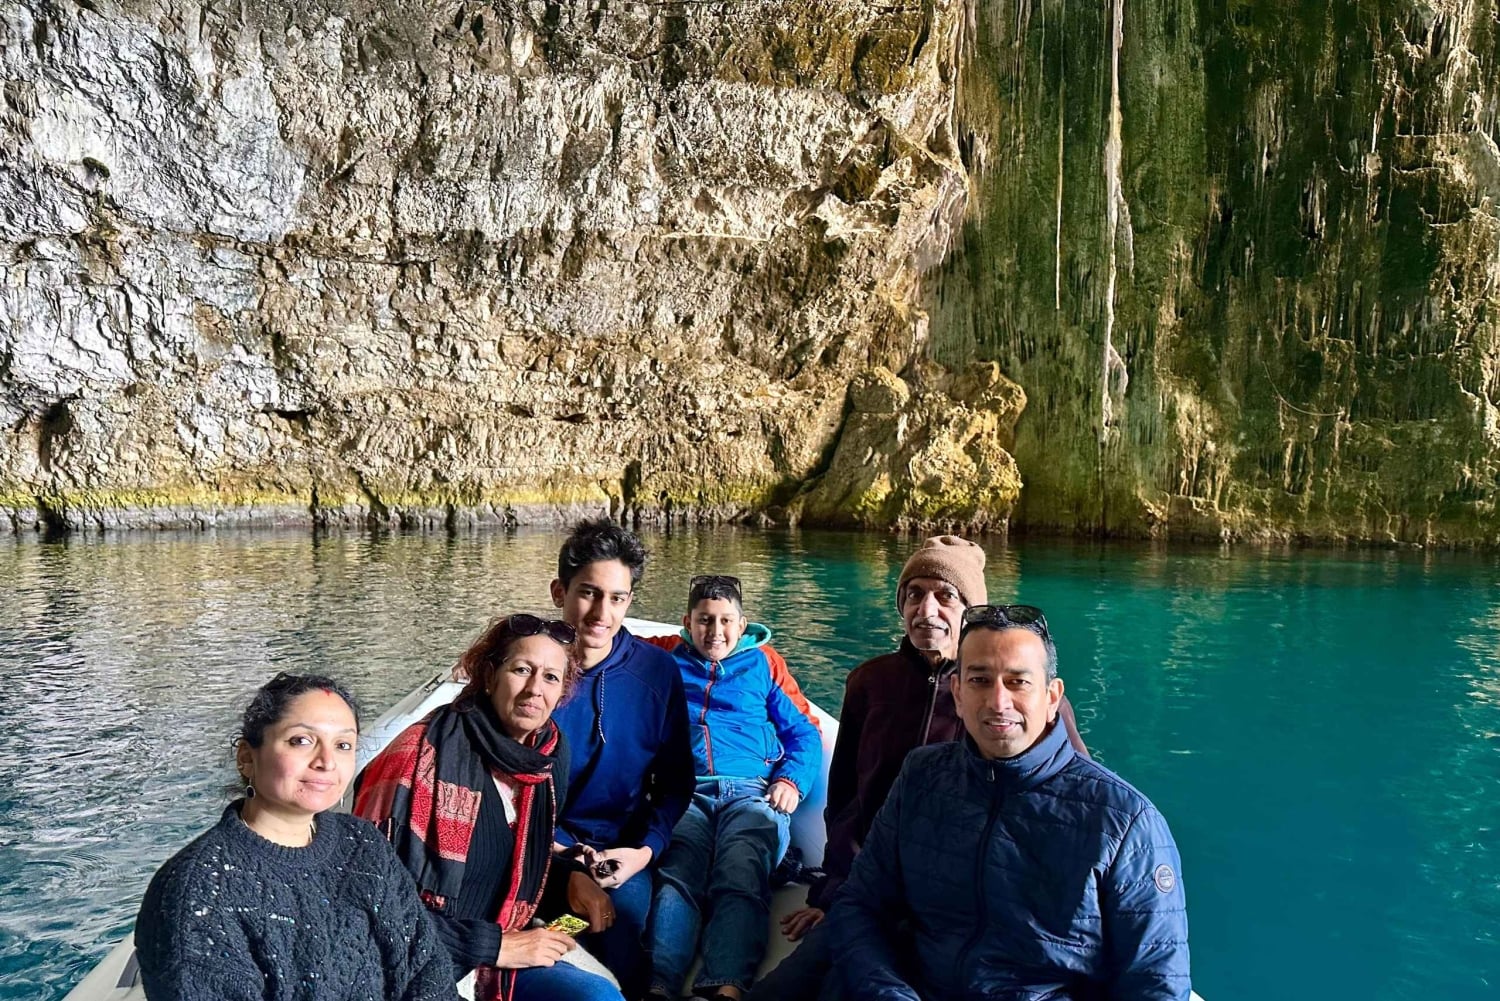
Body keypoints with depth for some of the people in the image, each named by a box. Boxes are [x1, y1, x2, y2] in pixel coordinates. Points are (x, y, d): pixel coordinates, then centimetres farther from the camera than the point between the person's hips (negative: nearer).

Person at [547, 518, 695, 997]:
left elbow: (676, 778, 2)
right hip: (549, 844, -1)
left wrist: (646, 848, -11)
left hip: (625, 845, 1)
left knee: (624, 904, -27)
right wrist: (557, 849, -14)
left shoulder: (658, 670, -5)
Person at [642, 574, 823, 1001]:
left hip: (751, 790, 0)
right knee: (675, 877, -32)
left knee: (742, 880, -32)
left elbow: (804, 732, 19)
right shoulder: (663, 658, 27)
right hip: (682, 791, 0)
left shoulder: (763, 662, 26)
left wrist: (791, 780, 2)